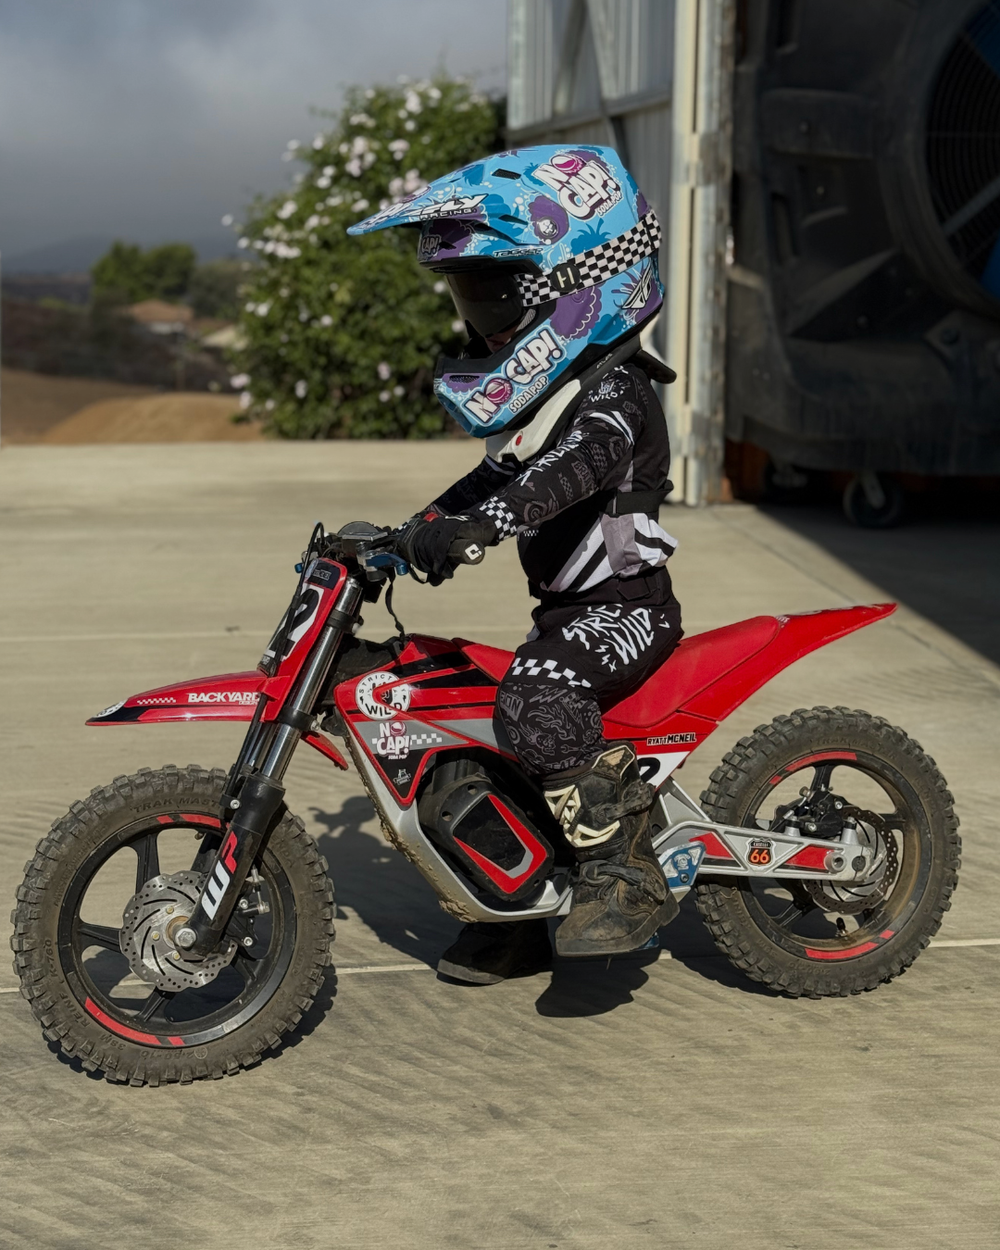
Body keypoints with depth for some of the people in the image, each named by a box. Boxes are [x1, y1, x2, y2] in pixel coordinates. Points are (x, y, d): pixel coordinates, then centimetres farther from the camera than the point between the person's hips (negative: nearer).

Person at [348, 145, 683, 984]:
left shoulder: (611, 390, -16)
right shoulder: (541, 391, 15)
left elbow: (581, 466, -37)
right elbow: (495, 479, 28)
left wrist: (479, 525, -52)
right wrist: (408, 535, 19)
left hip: (626, 606, -10)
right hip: (570, 609, 10)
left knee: (538, 696, -37)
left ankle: (627, 878, -27)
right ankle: (523, 913, 27)